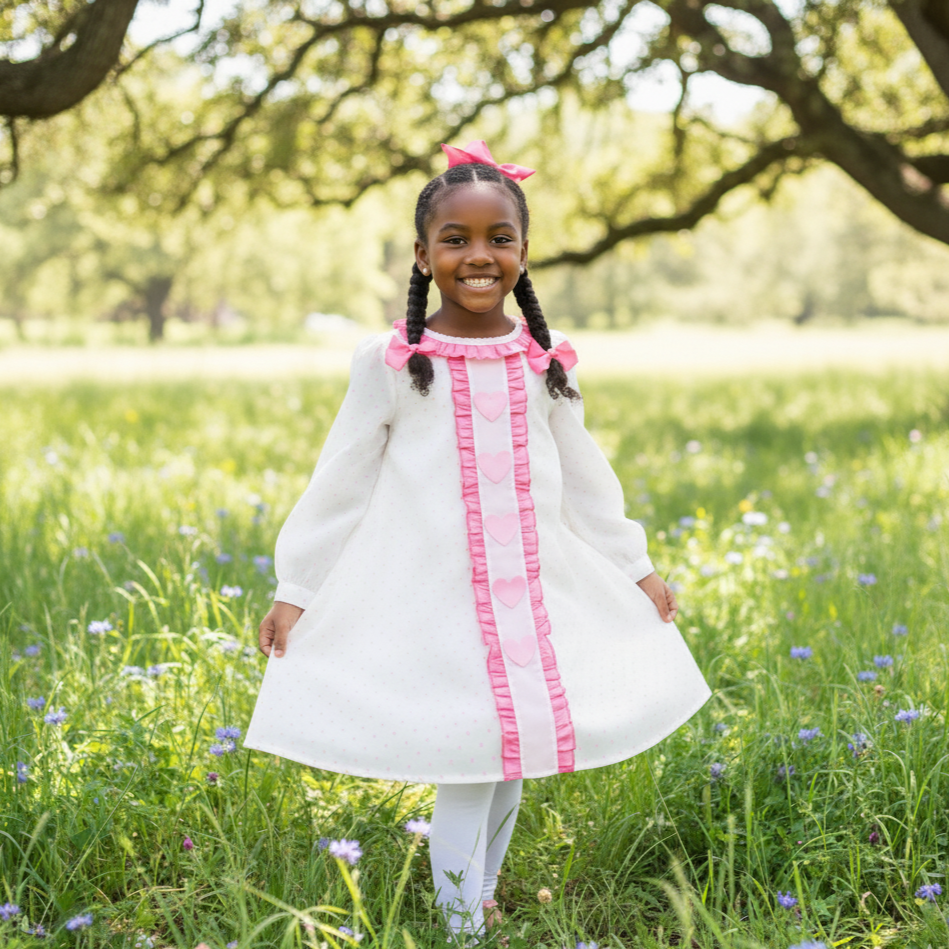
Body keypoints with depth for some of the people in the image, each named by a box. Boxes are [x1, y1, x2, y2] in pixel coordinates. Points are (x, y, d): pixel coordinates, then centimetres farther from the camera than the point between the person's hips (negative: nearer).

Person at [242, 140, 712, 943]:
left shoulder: (546, 363, 6)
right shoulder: (392, 363, -4)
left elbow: (586, 481, 15)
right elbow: (340, 483, 0)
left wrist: (636, 569, 17)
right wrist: (295, 590, -1)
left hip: (535, 595, 4)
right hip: (435, 600, -4)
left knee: (512, 759, 11)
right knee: (467, 767, -5)